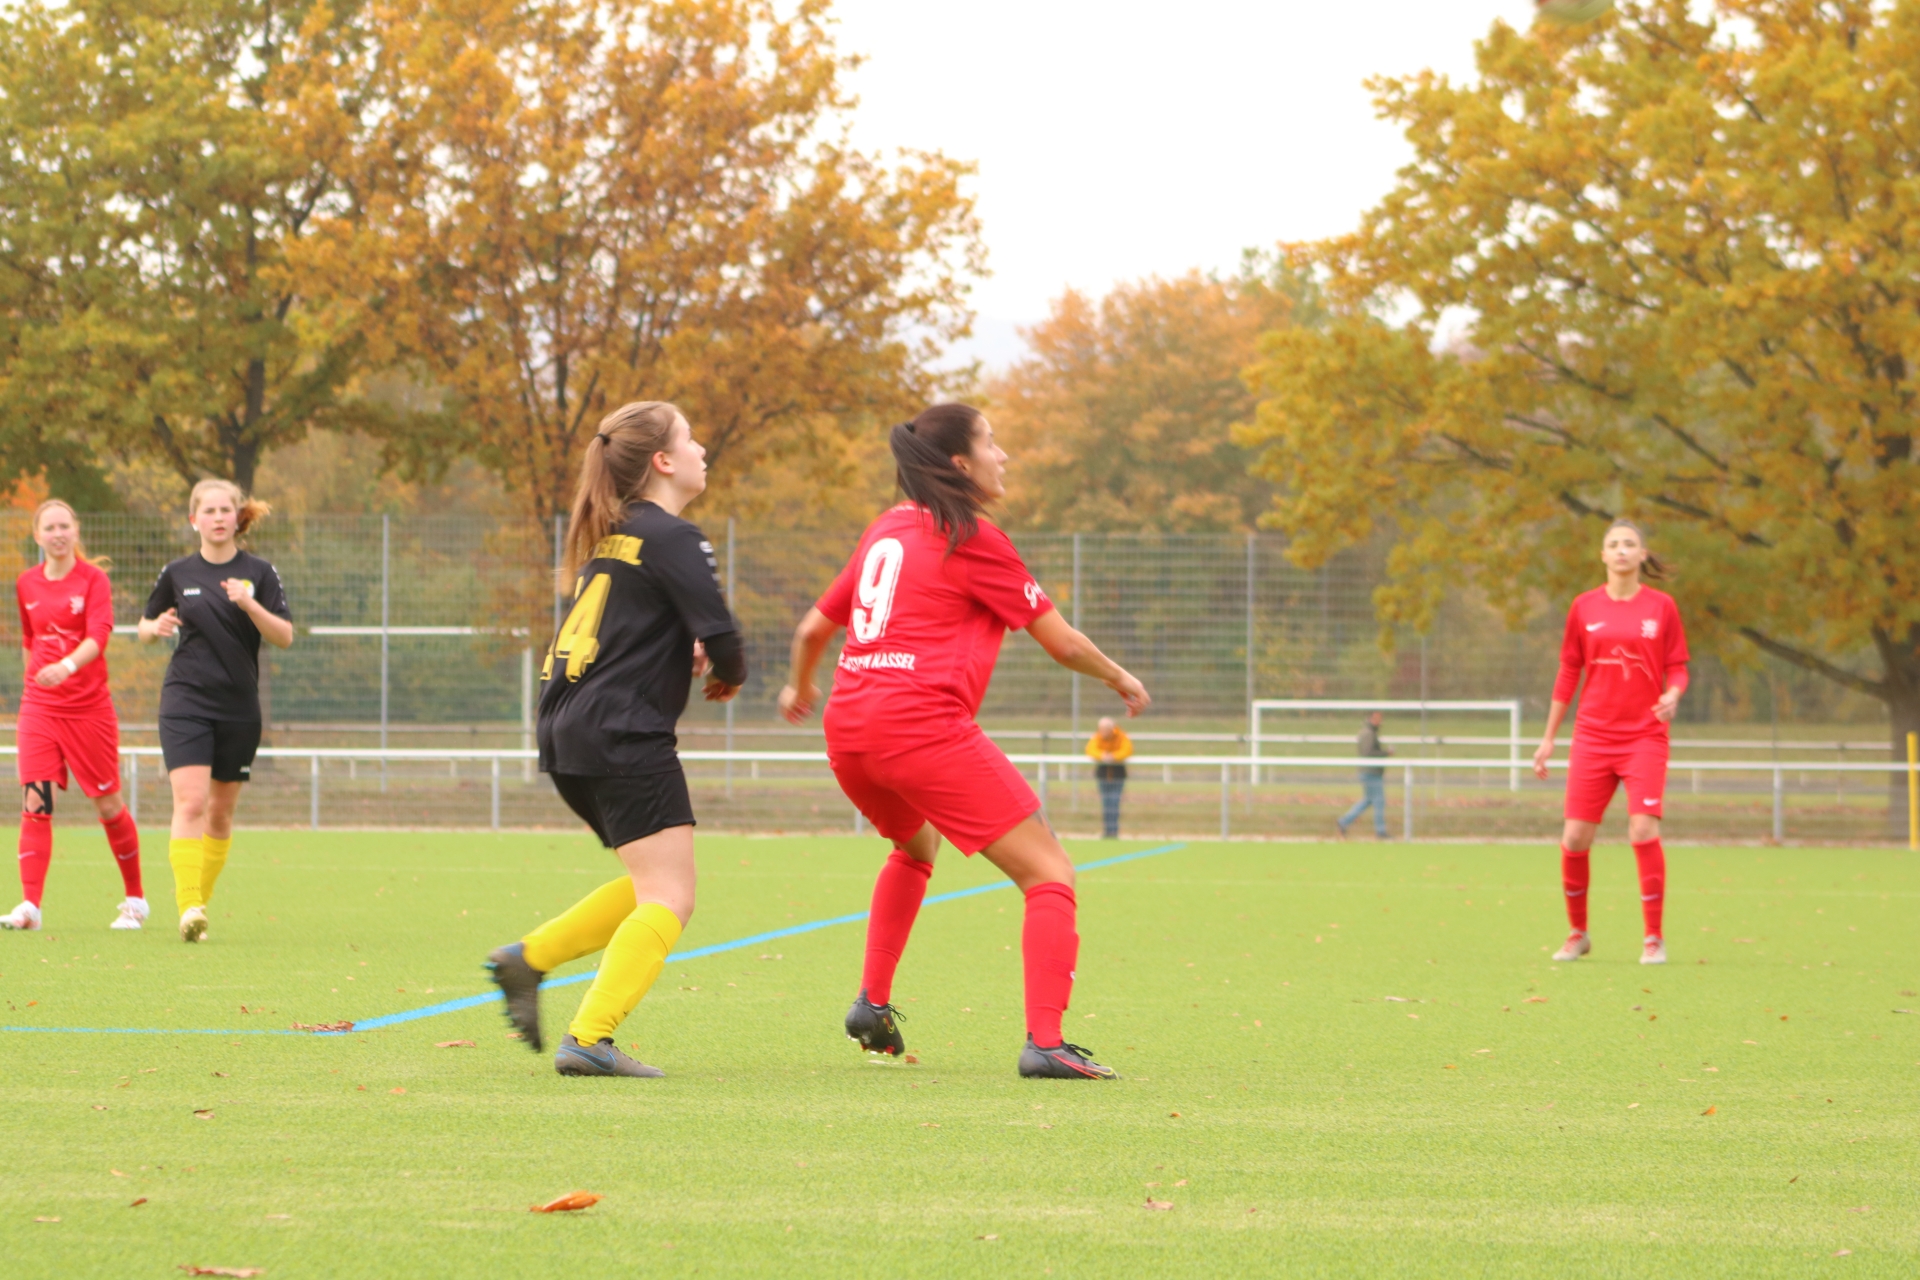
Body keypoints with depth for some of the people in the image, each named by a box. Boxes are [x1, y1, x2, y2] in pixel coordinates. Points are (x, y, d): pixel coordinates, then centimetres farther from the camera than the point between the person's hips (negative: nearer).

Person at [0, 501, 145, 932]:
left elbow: (99, 634, -20)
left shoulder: (94, 578, -5)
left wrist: (67, 666, -37)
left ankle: (135, 900, 20)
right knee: (35, 803, -10)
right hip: (39, 708, 3)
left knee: (108, 804, 4)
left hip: (89, 706, -3)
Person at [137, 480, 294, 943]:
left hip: (239, 708, 1)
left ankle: (200, 899, 23)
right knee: (190, 802, -17)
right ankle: (188, 908, -22)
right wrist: (157, 628, -6)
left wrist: (250, 605, -20)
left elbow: (285, 637, -4)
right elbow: (145, 627, 18)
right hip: (186, 701, -1)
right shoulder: (178, 573, 6)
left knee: (221, 812, 8)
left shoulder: (259, 573, 2)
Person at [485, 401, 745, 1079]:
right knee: (669, 898, -9)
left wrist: (687, 656, 13)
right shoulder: (671, 538, -9)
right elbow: (720, 636, -15)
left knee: (650, 887, 20)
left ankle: (528, 958, 12)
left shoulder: (609, 534, 18)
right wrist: (727, 674, 8)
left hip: (569, 737, 9)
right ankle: (589, 1038, -19)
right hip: (624, 737, -9)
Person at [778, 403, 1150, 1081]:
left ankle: (872, 1001, 26)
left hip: (848, 729, 8)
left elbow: (813, 628, 26)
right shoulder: (972, 540, -2)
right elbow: (1063, 643, 1)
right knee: (1049, 873, -4)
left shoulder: (884, 531, 18)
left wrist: (800, 687, 47)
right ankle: (1044, 1042, -19)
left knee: (915, 846, 37)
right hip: (923, 726, -8)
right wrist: (1120, 679, 20)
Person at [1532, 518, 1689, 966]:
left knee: (1643, 831, -16)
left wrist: (1672, 695, -18)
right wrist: (1548, 738, 12)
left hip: (1644, 738, -2)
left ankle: (1654, 937, -4)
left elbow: (1677, 668, 6)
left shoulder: (1661, 607, 2)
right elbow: (1568, 673, 11)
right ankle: (1578, 933, 17)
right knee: (1575, 837, -3)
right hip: (1593, 738, 2)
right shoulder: (1584, 608, 6)